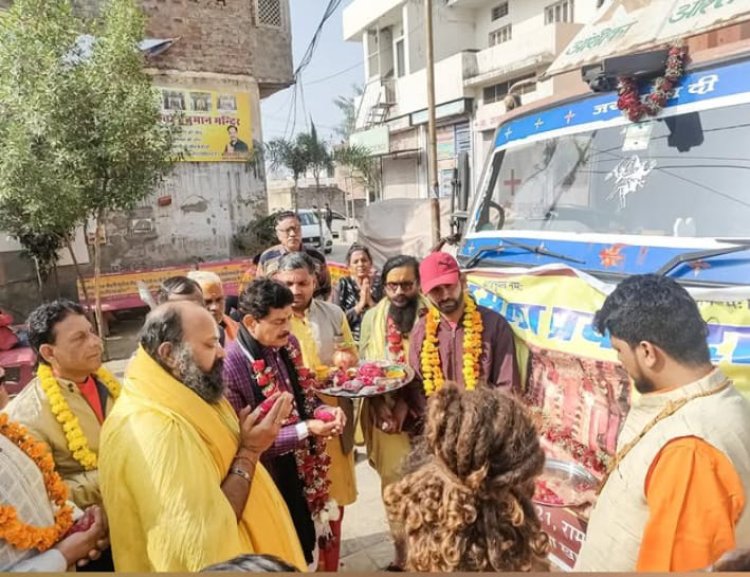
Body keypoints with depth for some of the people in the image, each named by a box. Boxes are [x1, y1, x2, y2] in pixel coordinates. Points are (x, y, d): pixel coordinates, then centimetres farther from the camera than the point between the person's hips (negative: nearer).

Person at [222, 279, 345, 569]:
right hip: (273, 483, -6)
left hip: (306, 473, 6)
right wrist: (305, 430, -28)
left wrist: (324, 411, -11)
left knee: (309, 554, 26)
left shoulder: (288, 344, -4)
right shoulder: (230, 366, -27)